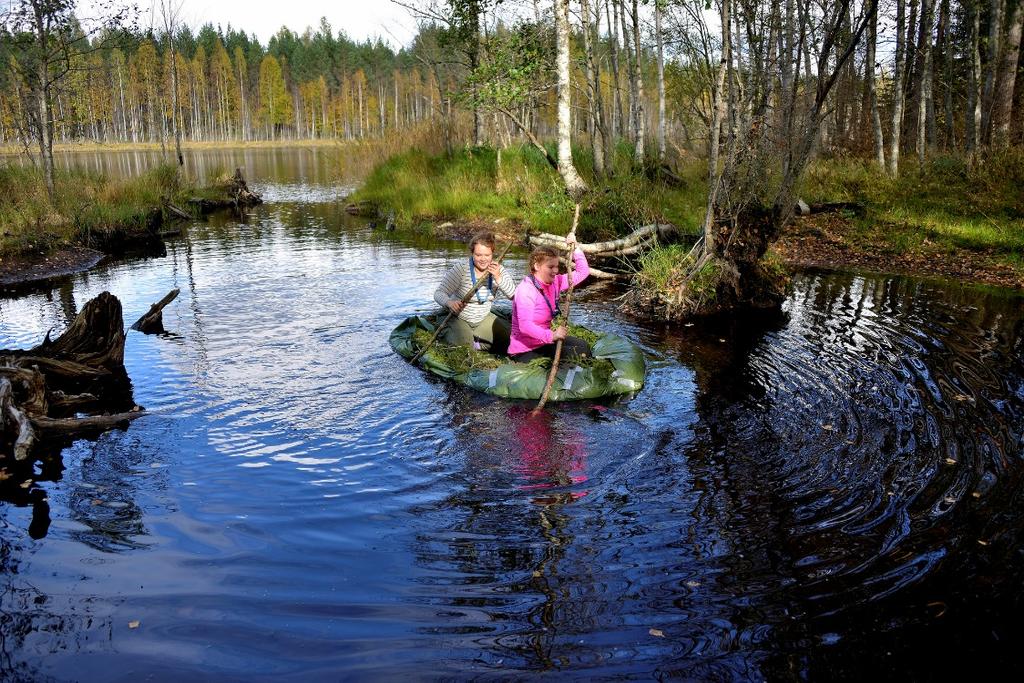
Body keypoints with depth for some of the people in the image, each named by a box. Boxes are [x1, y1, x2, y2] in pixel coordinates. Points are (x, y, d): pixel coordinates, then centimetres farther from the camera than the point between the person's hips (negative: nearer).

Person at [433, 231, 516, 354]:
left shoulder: (498, 270, -9)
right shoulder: (461, 269, -21)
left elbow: (515, 295, -18)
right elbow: (439, 293, -23)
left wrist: (498, 278, -34)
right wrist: (449, 302, -46)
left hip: (484, 319, 5)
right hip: (459, 319, -5)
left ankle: (475, 342, 12)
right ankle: (449, 333, 8)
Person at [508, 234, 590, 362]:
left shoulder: (554, 282, 1)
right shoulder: (526, 291, -23)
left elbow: (583, 272, 7)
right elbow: (525, 326, -33)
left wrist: (575, 249, -4)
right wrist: (551, 336, -44)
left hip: (544, 341, 8)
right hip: (525, 351, -8)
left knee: (583, 348, -2)